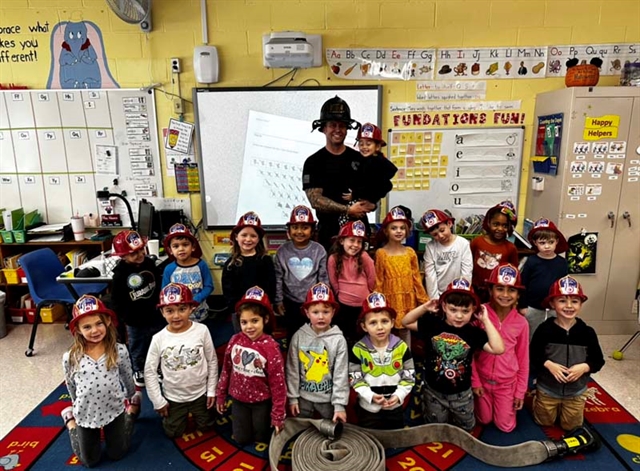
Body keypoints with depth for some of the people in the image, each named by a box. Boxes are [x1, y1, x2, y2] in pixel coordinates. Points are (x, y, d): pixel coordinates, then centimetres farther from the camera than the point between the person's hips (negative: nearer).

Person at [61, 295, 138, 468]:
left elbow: (127, 378, -1)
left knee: (117, 454, 18)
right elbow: (71, 386, 1)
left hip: (114, 411, 0)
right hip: (85, 415, 0)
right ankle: (70, 418, 38)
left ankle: (133, 408, 37)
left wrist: (132, 398, 14)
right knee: (89, 461, 18)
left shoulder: (119, 351, -19)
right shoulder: (70, 358, -19)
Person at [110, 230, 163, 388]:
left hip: (155, 316, 4)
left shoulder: (150, 263, -7)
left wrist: (159, 303, 3)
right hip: (135, 321, -3)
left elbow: (159, 284, 8)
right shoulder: (120, 274, -19)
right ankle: (139, 371, 42)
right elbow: (117, 301, -13)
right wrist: (126, 318, -16)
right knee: (138, 349, 18)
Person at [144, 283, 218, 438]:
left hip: (200, 393, 0)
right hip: (173, 397, 0)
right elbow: (150, 371, -8)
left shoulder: (202, 330, -21)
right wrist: (158, 401, -5)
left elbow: (212, 361, -8)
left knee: (206, 427, 20)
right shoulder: (159, 338, -19)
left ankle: (193, 412, 48)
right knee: (173, 433, 19)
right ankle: (182, 414, 46)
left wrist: (211, 390, -4)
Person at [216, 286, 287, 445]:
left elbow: (278, 383, -18)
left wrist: (278, 415, -13)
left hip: (262, 401, -3)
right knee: (242, 439, 18)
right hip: (239, 399, 3)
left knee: (262, 438, 15)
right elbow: (226, 370, 2)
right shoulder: (235, 340, -12)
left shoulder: (270, 346, -24)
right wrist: (221, 395, 10)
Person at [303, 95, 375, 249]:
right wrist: (348, 210, -18)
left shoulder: (359, 159, 10)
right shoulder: (314, 162, 1)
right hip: (329, 232, -2)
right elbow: (315, 200, -9)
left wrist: (370, 204, -11)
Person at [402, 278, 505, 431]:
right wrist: (424, 307, -18)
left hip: (461, 394, 1)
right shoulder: (432, 324, -14)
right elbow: (406, 322, -7)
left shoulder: (474, 332, -15)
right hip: (433, 391, 0)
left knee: (465, 430, 27)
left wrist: (486, 320, -22)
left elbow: (498, 349, -24)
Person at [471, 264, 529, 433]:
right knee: (485, 420, 14)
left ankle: (511, 401, 38)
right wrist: (475, 381, -7)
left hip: (507, 383, 1)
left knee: (506, 426, 10)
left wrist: (520, 391, 1)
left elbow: (523, 359, -2)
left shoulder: (521, 323, -11)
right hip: (483, 379, -1)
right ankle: (480, 400, 44)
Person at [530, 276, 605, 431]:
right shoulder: (544, 329, -17)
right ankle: (536, 399, 44)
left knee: (571, 426, 19)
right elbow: (533, 356, -10)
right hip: (547, 390, -1)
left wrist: (584, 367, -23)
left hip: (575, 392, 1)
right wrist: (548, 364, -26)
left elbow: (598, 360, -5)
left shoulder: (587, 332, -13)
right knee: (544, 423, 19)